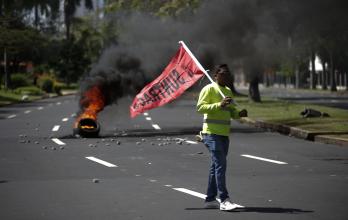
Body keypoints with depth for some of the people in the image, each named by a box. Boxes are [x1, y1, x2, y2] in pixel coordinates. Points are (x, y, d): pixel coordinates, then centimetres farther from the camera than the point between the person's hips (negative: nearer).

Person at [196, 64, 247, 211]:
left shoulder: (228, 91, 18)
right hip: (212, 133, -9)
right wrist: (219, 105, -25)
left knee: (216, 166, 12)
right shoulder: (209, 89, -7)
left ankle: (210, 199, 20)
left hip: (224, 134, 9)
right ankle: (224, 200, -19)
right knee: (220, 165, -15)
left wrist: (239, 114, 1)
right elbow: (200, 107, -15)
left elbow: (232, 111, 24)